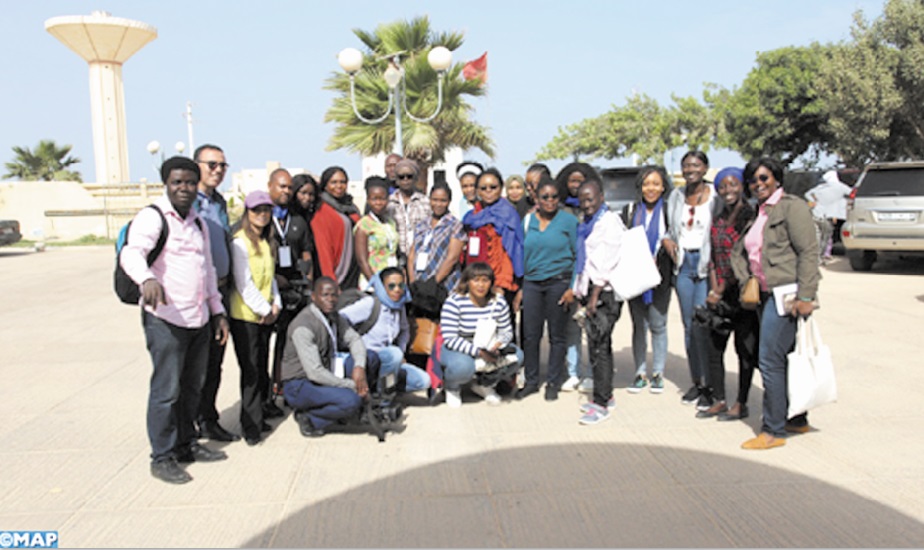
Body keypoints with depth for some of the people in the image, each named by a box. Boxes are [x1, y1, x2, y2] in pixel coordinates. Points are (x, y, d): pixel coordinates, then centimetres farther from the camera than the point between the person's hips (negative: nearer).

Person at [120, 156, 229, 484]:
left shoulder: (198, 223, 17)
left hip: (199, 319, 7)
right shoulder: (152, 217, -7)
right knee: (167, 390, -3)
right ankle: (162, 458, 8)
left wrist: (217, 311, 19)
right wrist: (147, 278, -47)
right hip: (165, 319, -7)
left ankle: (186, 445, 28)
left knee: (192, 387, 15)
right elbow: (132, 253, -26)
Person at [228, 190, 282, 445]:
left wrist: (276, 304, 4)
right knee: (251, 370, -6)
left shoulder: (267, 242, 15)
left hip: (266, 316, 7)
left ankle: (257, 418, 19)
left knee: (261, 369, 10)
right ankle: (251, 426, 1)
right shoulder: (240, 242, -10)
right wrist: (264, 310, -11)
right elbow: (243, 283, -14)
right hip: (245, 315, -7)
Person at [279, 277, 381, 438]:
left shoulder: (333, 316, 2)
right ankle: (307, 417, -6)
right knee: (351, 401, -30)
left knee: (370, 358, -5)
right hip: (299, 386, -8)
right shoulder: (303, 326, -24)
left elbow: (355, 339, 3)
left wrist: (359, 367, -19)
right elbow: (315, 372, -28)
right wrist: (351, 386, -22)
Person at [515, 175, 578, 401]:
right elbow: (522, 254, 11)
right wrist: (520, 287, 6)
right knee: (530, 334, 4)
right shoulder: (528, 220, 9)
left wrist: (572, 287, -9)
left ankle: (553, 383, 17)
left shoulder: (568, 220, 0)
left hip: (558, 282, -3)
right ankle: (531, 381, 18)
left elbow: (578, 255, -1)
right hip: (532, 283, 3)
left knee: (557, 336, 5)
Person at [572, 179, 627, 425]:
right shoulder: (587, 223, 18)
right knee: (600, 344, 14)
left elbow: (607, 262, -16)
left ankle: (601, 404, -4)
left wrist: (595, 295, -19)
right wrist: (580, 291, 14)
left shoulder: (609, 221, -10)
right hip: (592, 291, 9)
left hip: (605, 292, -9)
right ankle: (606, 395, 25)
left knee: (598, 346, -9)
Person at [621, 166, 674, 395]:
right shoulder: (630, 211, 9)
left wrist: (657, 259, -12)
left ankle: (658, 373, 14)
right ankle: (640, 373, 12)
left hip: (659, 276, -2)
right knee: (639, 326, 5)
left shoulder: (669, 211, 2)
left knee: (658, 325, 2)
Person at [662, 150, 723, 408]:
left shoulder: (715, 197, -3)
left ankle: (709, 385, 2)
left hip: (706, 263, -5)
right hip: (683, 264, 5)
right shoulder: (676, 197, 13)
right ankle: (696, 382, 19)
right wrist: (666, 240, 2)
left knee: (703, 326, -10)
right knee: (689, 326, 9)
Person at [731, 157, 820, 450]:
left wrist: (805, 296, -19)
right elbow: (739, 251, 19)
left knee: (770, 360, -9)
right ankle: (797, 419, 27)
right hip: (765, 295, 8)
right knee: (785, 358, 15)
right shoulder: (755, 213, 17)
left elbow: (809, 252, -14)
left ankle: (773, 430, -1)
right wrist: (746, 283, 5)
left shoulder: (791, 206, -7)